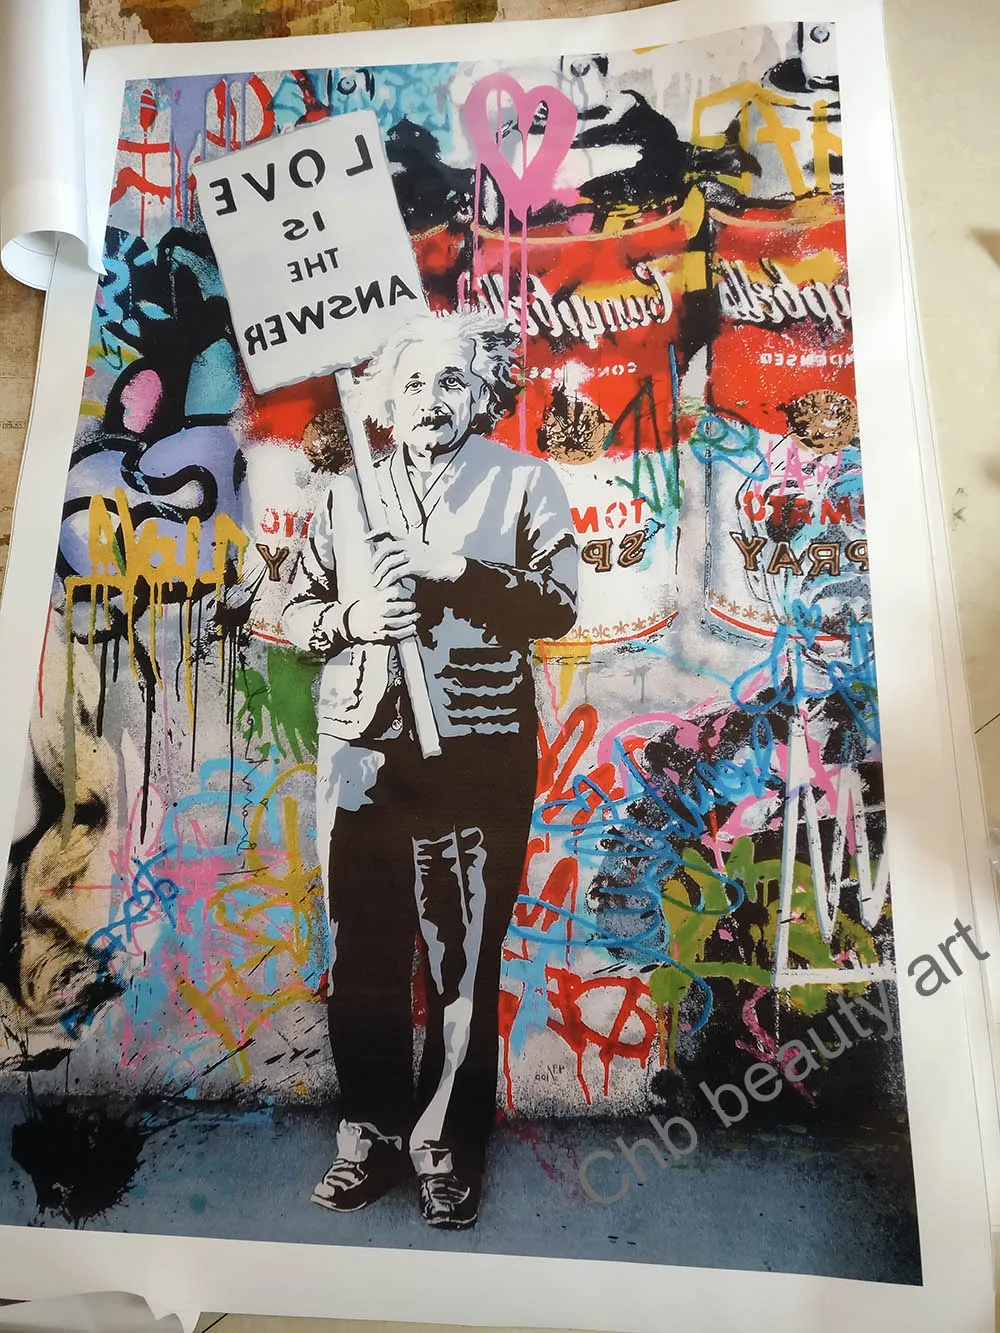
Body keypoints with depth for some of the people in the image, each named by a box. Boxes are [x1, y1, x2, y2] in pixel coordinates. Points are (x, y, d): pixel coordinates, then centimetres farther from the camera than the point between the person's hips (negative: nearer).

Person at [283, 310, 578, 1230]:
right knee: (362, 958, 9)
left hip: (477, 754, -3)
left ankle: (448, 1152, 22)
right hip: (361, 753, 3)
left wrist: (457, 572, -16)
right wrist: (351, 618, -7)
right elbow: (297, 611, 14)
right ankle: (372, 1138, 28)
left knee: (465, 965, 3)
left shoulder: (523, 482, 7)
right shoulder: (349, 496, 15)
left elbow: (558, 603, -5)